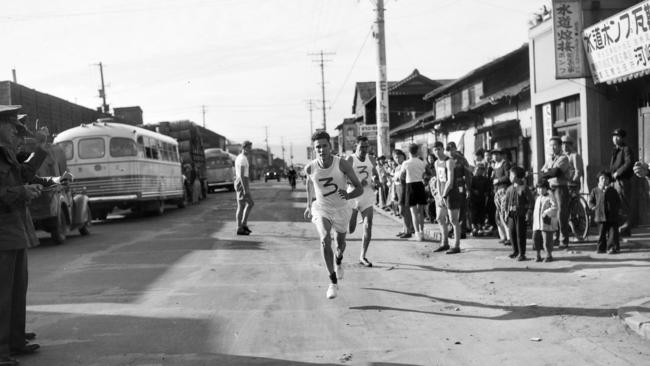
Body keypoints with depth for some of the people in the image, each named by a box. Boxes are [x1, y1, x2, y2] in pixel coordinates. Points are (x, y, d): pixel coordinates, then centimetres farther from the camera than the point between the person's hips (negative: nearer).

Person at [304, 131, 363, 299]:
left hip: (341, 209, 1)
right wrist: (309, 206, 14)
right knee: (325, 240, -24)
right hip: (321, 209, -1)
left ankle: (338, 260, 58)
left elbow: (360, 188, -17)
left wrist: (348, 195, -39)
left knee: (341, 242, 20)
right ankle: (333, 282, -16)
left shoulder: (343, 165, -24)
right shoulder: (310, 168, -17)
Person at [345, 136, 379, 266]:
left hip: (367, 199, 4)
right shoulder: (350, 160, -8)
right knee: (350, 229, 0)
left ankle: (362, 257, 2)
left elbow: (375, 175, 20)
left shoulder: (371, 160, 8)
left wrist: (376, 180, -4)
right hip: (353, 197, -4)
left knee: (368, 226, -7)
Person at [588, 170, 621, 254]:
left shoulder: (612, 191, 7)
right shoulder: (595, 190, 6)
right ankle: (601, 247, 13)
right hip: (601, 216, 0)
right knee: (601, 232, 5)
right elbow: (590, 201, 10)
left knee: (612, 232, -3)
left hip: (612, 216, 0)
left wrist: (616, 208, -1)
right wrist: (594, 207, -4)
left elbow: (618, 201, 14)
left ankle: (613, 247, 1)